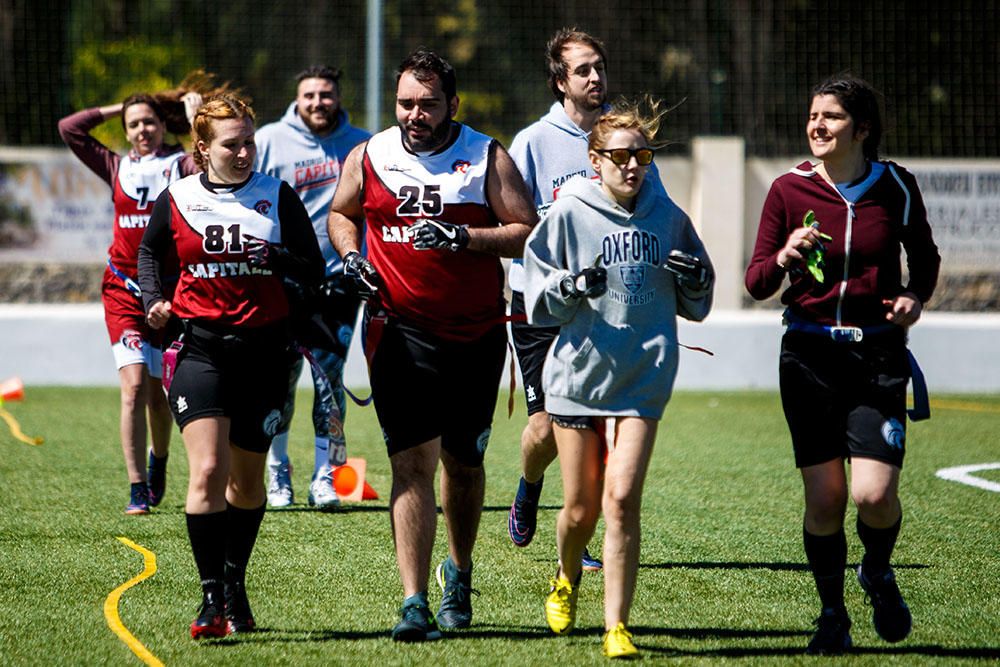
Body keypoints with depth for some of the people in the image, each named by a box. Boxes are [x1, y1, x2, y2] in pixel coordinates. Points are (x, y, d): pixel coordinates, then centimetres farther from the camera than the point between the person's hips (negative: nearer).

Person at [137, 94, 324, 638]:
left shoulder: (278, 196, 1)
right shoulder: (176, 200, 3)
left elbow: (314, 271, 1)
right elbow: (150, 253, 22)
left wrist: (275, 257, -18)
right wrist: (153, 300, 4)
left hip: (263, 349, 1)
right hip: (200, 347, -1)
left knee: (247, 480, 11)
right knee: (207, 471, -16)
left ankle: (234, 583, 31)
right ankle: (211, 598, -14)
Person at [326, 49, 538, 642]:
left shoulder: (488, 158, -1)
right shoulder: (369, 157, 4)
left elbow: (527, 233, -5)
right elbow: (341, 213, 22)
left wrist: (464, 237, -19)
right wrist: (351, 255, 2)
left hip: (476, 334, 1)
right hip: (401, 332, -1)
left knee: (463, 461, 13)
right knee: (413, 461, -12)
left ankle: (460, 570, 39)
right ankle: (414, 603, -15)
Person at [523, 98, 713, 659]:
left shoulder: (667, 216, 5)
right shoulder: (569, 213, -2)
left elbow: (695, 306, 16)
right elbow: (537, 300, -1)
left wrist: (695, 280, -5)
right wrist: (573, 287, -21)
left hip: (643, 377, 1)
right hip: (579, 373, 0)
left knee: (621, 500, -13)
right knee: (581, 508, 8)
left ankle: (617, 627, -7)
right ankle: (567, 580, 41)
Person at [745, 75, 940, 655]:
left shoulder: (897, 187, 1)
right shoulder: (790, 189, -1)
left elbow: (925, 256, 17)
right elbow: (756, 282, 2)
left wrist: (916, 297, -2)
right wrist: (785, 258, -19)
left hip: (879, 355, 0)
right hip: (810, 356, 0)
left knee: (875, 494, -13)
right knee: (824, 499, -2)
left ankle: (879, 574, 20)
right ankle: (833, 613, 19)